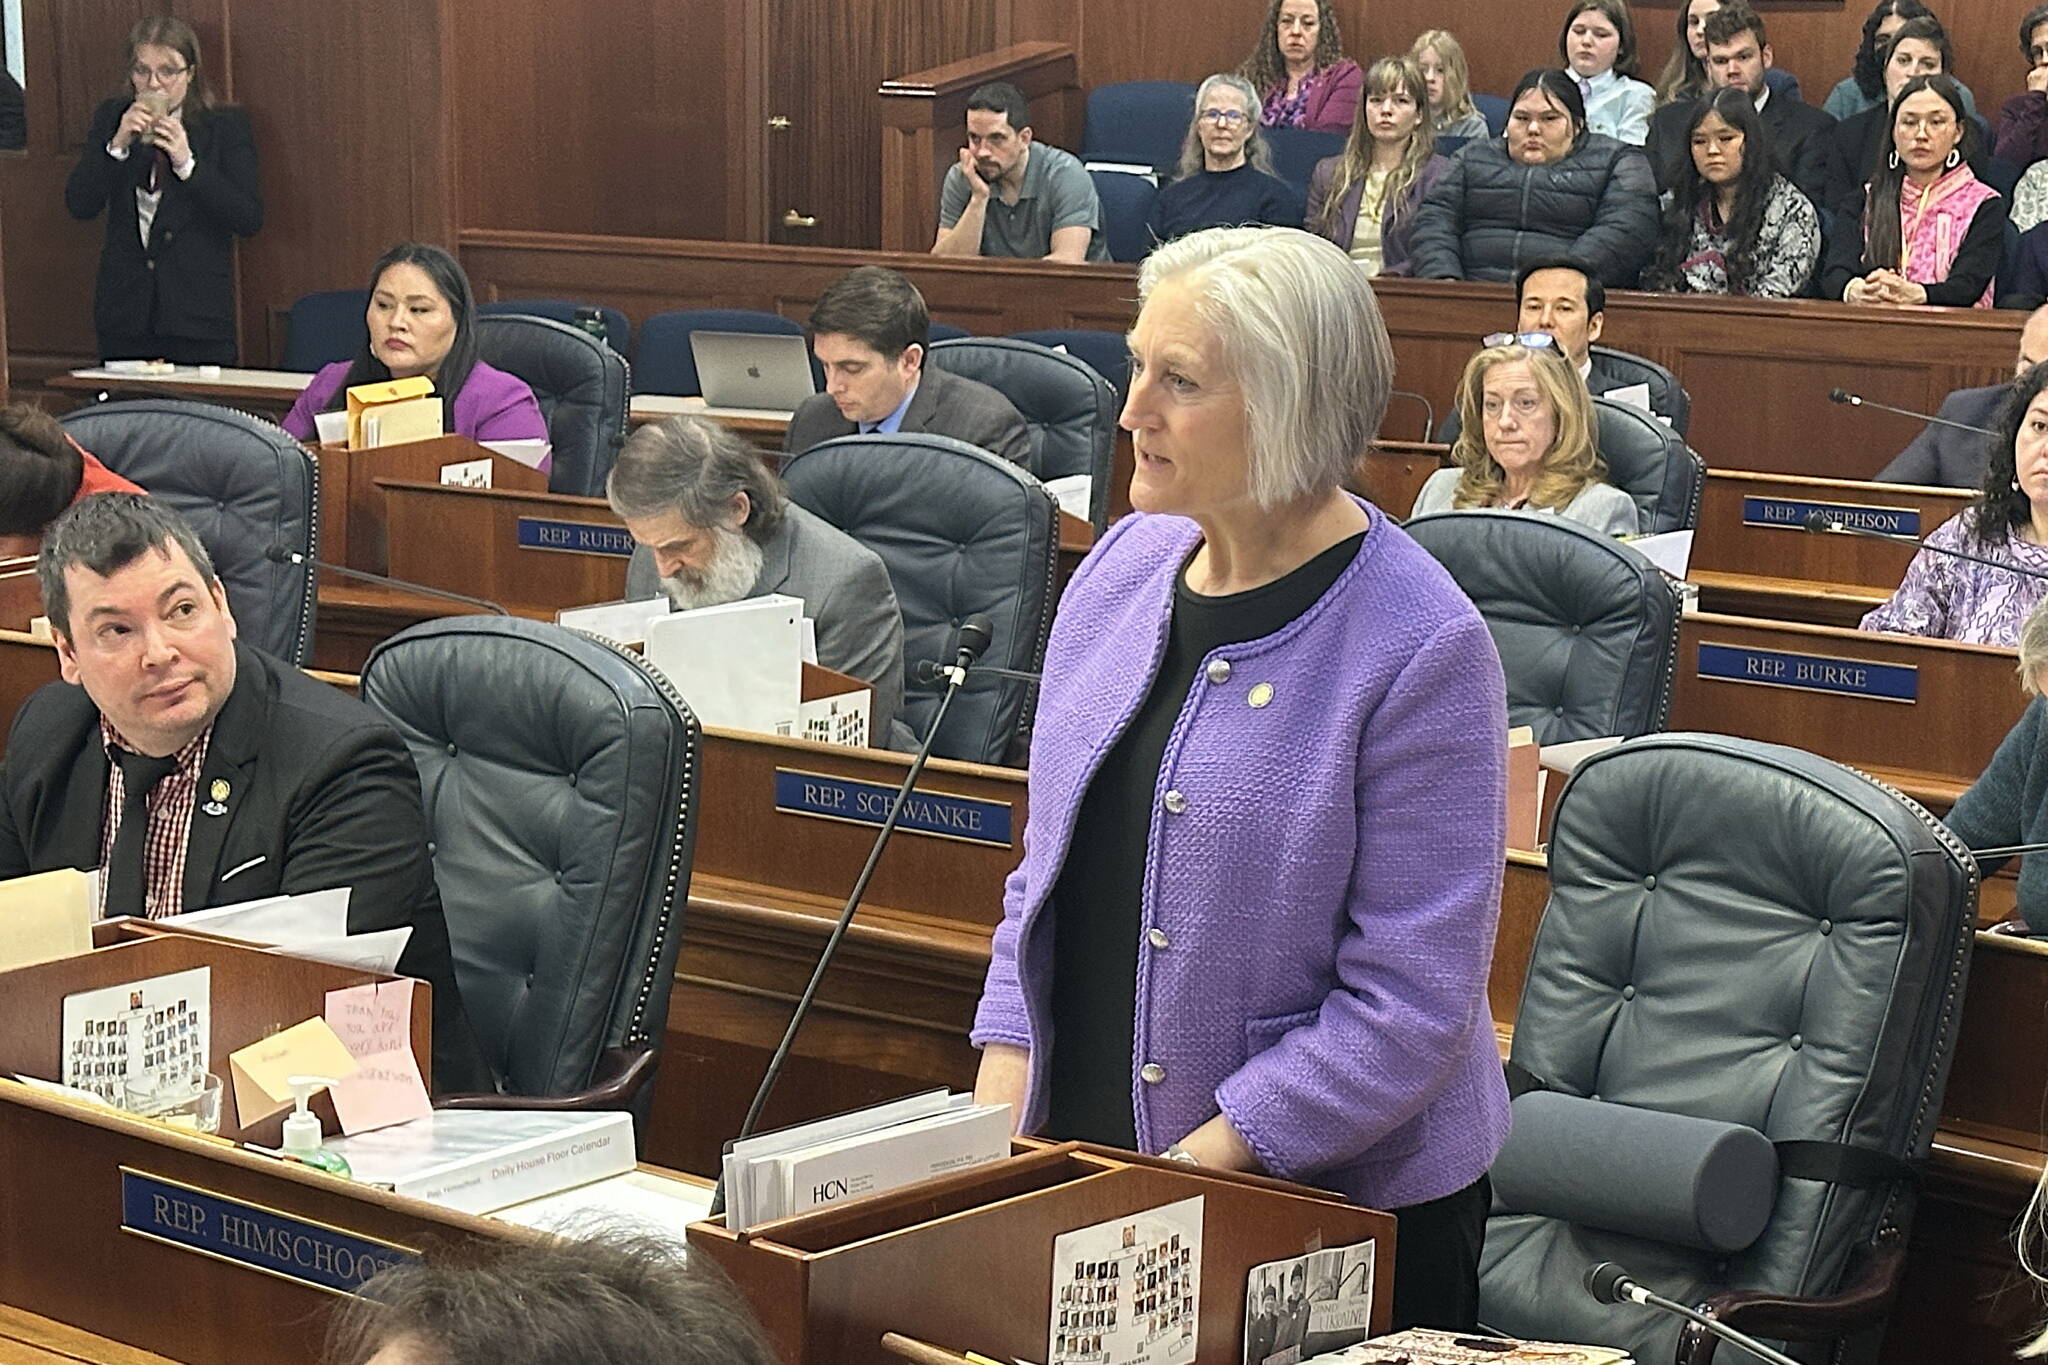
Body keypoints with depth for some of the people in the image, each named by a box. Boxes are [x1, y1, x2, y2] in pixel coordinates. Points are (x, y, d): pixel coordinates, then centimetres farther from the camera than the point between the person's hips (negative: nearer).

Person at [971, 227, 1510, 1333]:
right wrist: (1005, 1065, 0)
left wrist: (1212, 1156, -21)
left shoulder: (1421, 650, -19)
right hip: (1082, 1152, 6)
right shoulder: (1128, 562, 2)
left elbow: (1412, 997, -19)